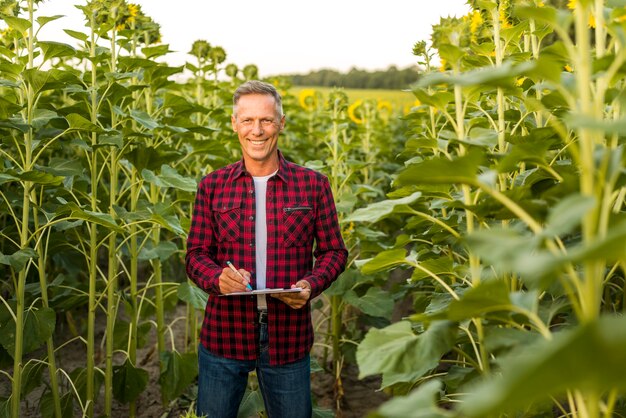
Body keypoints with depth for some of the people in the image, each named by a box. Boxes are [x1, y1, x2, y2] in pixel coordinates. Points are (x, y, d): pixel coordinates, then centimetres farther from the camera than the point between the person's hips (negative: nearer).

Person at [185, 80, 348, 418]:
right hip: (224, 334, 1)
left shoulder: (313, 185, 1)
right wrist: (217, 278, -18)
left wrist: (311, 285, -15)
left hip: (288, 337, 0)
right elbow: (196, 255, 4)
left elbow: (333, 251, 5)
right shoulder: (212, 186, 3)